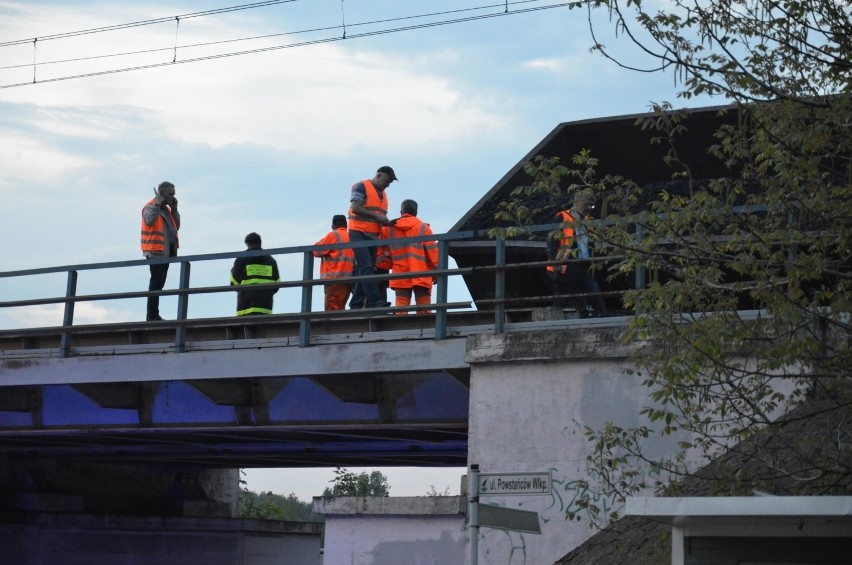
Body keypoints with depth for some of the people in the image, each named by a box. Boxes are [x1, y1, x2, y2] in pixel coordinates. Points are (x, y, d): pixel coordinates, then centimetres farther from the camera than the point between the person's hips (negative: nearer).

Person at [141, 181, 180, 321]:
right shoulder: (151, 206, -7)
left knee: (159, 283, 11)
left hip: (166, 251, 9)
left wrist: (174, 209, 9)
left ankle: (153, 315, 15)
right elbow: (149, 221, -27)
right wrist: (157, 204, -21)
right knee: (157, 283, -11)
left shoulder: (166, 208, 19)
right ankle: (152, 315, -11)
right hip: (156, 251, -9)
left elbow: (176, 226, 18)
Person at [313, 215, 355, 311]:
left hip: (335, 277, -7)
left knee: (333, 309, -11)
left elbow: (317, 251, -1)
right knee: (339, 308, 9)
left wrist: (317, 244, 18)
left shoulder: (333, 235, -2)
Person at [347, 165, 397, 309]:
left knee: (366, 271, 4)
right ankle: (375, 301, -28)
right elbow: (355, 208, -17)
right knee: (366, 267, -18)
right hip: (359, 233, -8)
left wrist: (386, 221, 5)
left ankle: (356, 306, 6)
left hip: (373, 236, 8)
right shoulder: (361, 187, -5)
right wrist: (377, 216, -20)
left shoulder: (382, 194, 20)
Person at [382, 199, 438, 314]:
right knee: (423, 310, -1)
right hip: (421, 275, -2)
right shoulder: (423, 228, -1)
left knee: (400, 308, 1)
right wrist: (437, 271, 3)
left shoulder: (389, 228, 9)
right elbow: (432, 251, -3)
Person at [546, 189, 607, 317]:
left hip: (584, 268, 7)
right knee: (562, 301, -1)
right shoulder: (562, 218, -4)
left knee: (595, 296, -4)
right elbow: (552, 241, -9)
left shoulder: (586, 221, 19)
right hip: (566, 268, -7)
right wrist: (554, 260, -19)